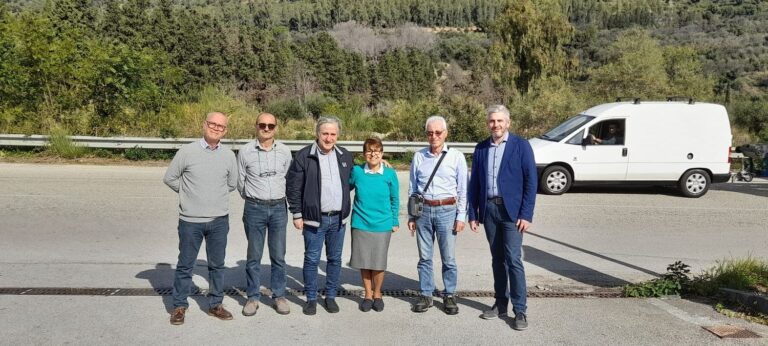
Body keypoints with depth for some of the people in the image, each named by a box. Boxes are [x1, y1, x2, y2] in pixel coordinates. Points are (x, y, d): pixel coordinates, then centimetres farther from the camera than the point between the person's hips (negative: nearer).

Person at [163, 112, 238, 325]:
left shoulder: (229, 156, 3)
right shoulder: (187, 151, -5)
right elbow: (170, 178, 3)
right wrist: (188, 193, 6)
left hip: (219, 220, 2)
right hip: (190, 220, -2)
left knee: (217, 265, 11)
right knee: (185, 265, 8)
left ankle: (215, 304, 25)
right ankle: (179, 306, 21)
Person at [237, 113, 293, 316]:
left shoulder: (285, 152, 1)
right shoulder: (245, 151, -4)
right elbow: (240, 181, 5)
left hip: (279, 208, 2)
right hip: (254, 208, -1)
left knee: (278, 256, 7)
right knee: (254, 256, 7)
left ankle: (279, 295, 19)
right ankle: (253, 297, 18)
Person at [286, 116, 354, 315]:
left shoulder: (345, 156, 7)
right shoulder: (304, 156, -6)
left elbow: (351, 181, 21)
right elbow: (293, 187, -4)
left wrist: (345, 208, 12)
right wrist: (297, 214, -6)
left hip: (338, 218, 4)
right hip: (314, 218, -4)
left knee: (335, 259, 12)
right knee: (312, 259, 4)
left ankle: (331, 296, 25)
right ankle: (311, 298, 18)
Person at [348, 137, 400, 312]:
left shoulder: (390, 174, -5)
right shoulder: (357, 171, -5)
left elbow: (394, 200, 5)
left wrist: (395, 222, 7)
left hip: (382, 226, -1)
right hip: (360, 224, 1)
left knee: (378, 263, 7)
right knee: (364, 262, 9)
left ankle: (377, 294, 28)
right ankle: (368, 295, 27)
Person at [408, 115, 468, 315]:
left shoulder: (456, 157, 0)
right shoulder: (419, 157, 6)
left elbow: (463, 189, 1)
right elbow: (412, 188, 9)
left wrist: (461, 216, -3)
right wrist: (411, 216, 8)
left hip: (447, 211, -2)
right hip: (423, 210, 2)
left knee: (448, 258, 4)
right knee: (424, 257, 9)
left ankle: (449, 296, 18)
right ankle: (426, 295, 20)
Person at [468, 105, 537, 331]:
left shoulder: (521, 146, -2)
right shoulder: (481, 149, 9)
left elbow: (531, 181, -6)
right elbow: (474, 183, 11)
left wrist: (526, 214, -11)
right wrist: (472, 214, 6)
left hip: (511, 210, -4)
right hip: (488, 210, 4)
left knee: (513, 260, -6)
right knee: (497, 259, 12)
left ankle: (520, 310, 3)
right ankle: (500, 304, 22)